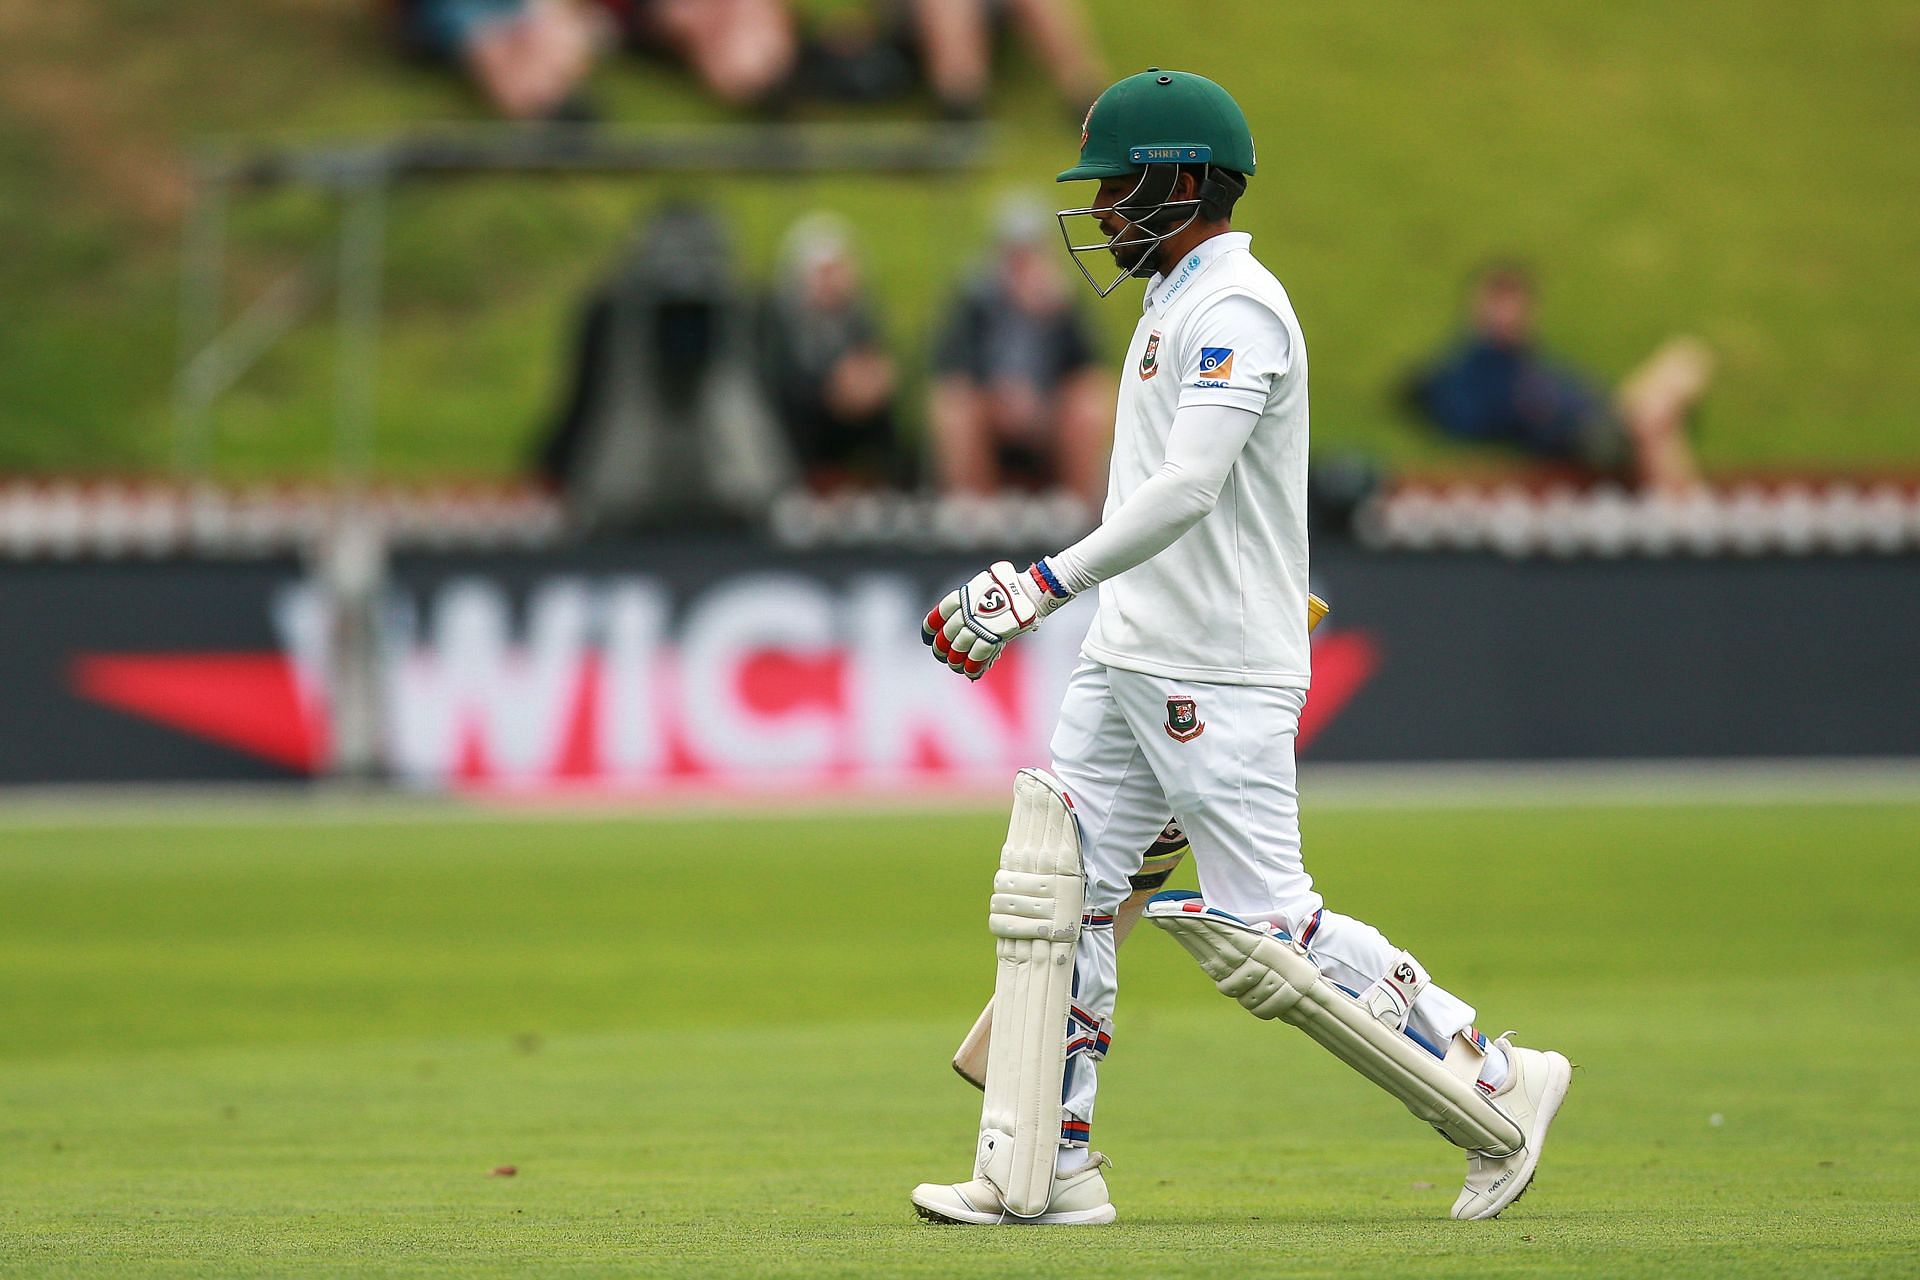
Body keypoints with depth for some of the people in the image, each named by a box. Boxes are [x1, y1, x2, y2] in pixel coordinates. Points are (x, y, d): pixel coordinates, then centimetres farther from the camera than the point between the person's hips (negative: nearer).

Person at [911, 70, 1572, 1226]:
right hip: (1131, 658, 10)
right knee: (1052, 890, 3)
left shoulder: (1235, 308, -15)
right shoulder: (1177, 301, 17)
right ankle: (1040, 1172, 4)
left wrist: (1046, 584, -30)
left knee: (1258, 932, -9)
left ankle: (1498, 1090, 3)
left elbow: (1187, 490, -26)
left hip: (1221, 676, -10)